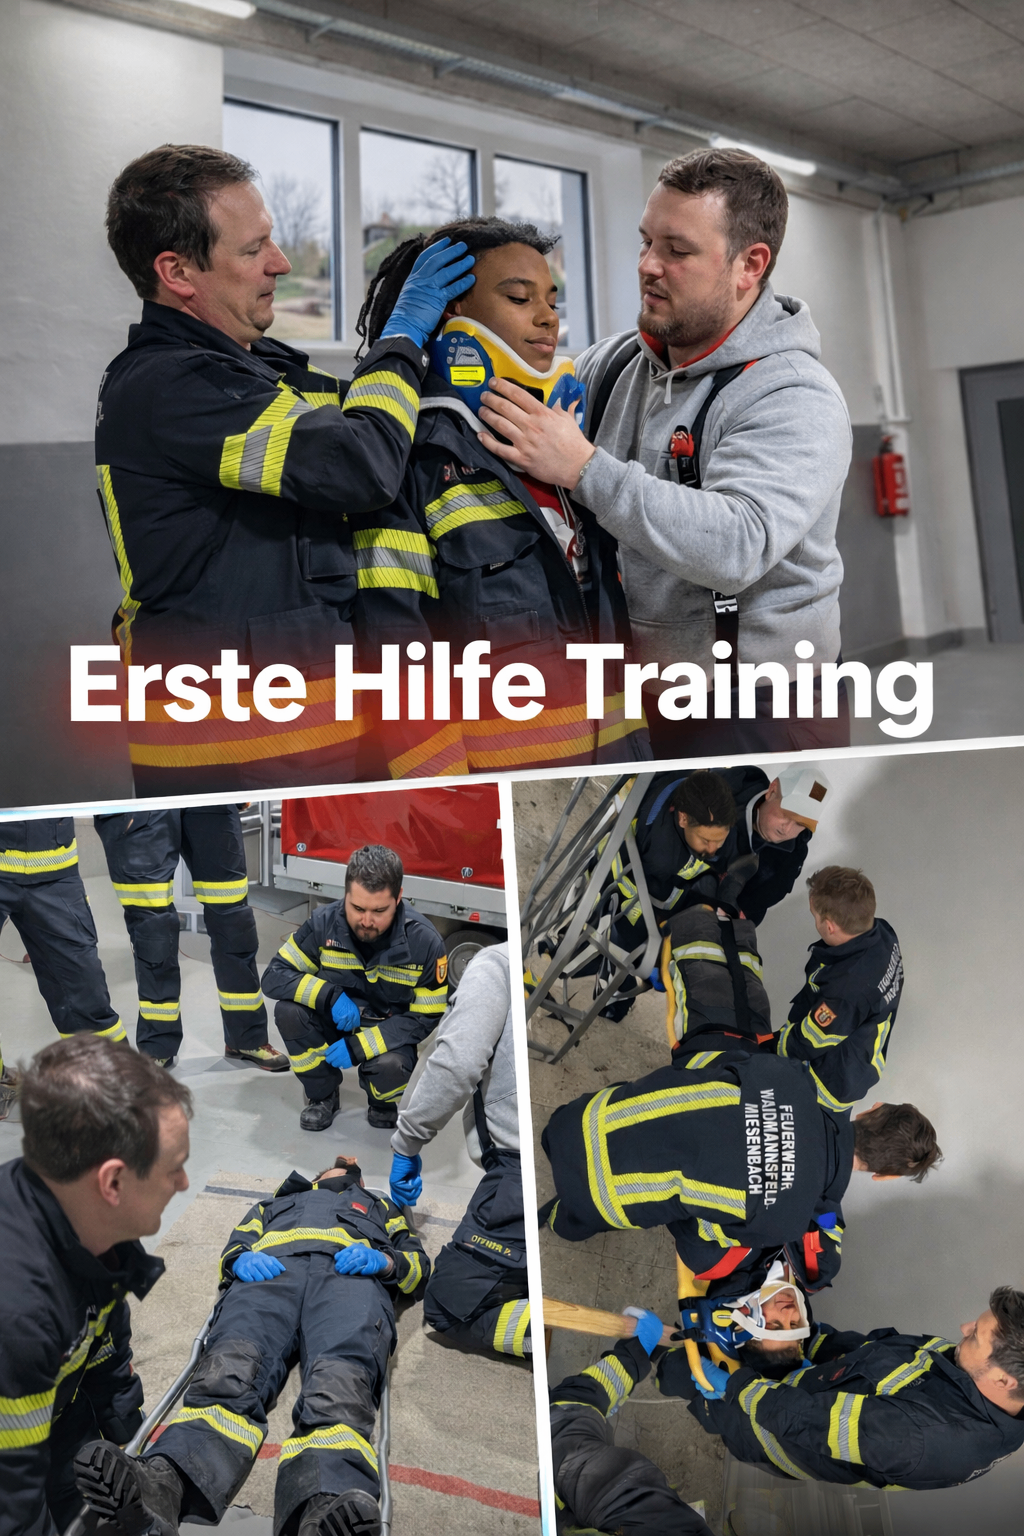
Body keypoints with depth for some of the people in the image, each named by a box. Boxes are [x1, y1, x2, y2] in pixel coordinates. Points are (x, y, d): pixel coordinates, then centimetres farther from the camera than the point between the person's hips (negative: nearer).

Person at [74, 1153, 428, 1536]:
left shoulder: (381, 1209, 43)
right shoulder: (276, 1204, 46)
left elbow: (418, 1264, 27)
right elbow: (235, 1245, 30)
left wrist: (383, 1260, 3)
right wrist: (241, 1260, 4)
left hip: (351, 1276, -2)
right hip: (268, 1272, 2)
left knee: (338, 1386, -38)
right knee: (231, 1367, -35)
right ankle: (159, 1485, -63)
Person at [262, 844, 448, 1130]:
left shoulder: (425, 942, -21)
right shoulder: (324, 923, -18)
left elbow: (424, 1017, -15)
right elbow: (274, 976, -16)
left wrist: (359, 1046, -24)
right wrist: (330, 996, -33)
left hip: (387, 1033, -2)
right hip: (333, 1024, 2)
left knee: (390, 1066, -35)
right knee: (289, 1011, -27)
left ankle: (382, 1101, 5)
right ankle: (323, 1094, -1)